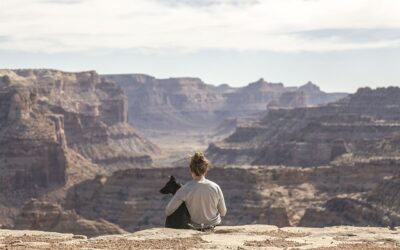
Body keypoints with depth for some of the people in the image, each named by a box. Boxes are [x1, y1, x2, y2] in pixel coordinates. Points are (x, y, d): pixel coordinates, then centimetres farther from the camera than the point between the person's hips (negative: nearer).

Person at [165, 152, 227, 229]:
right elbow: (223, 213, -6)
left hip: (196, 226, -1)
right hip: (215, 224, 1)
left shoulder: (186, 189, -24)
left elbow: (167, 211, -19)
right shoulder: (215, 187, -19)